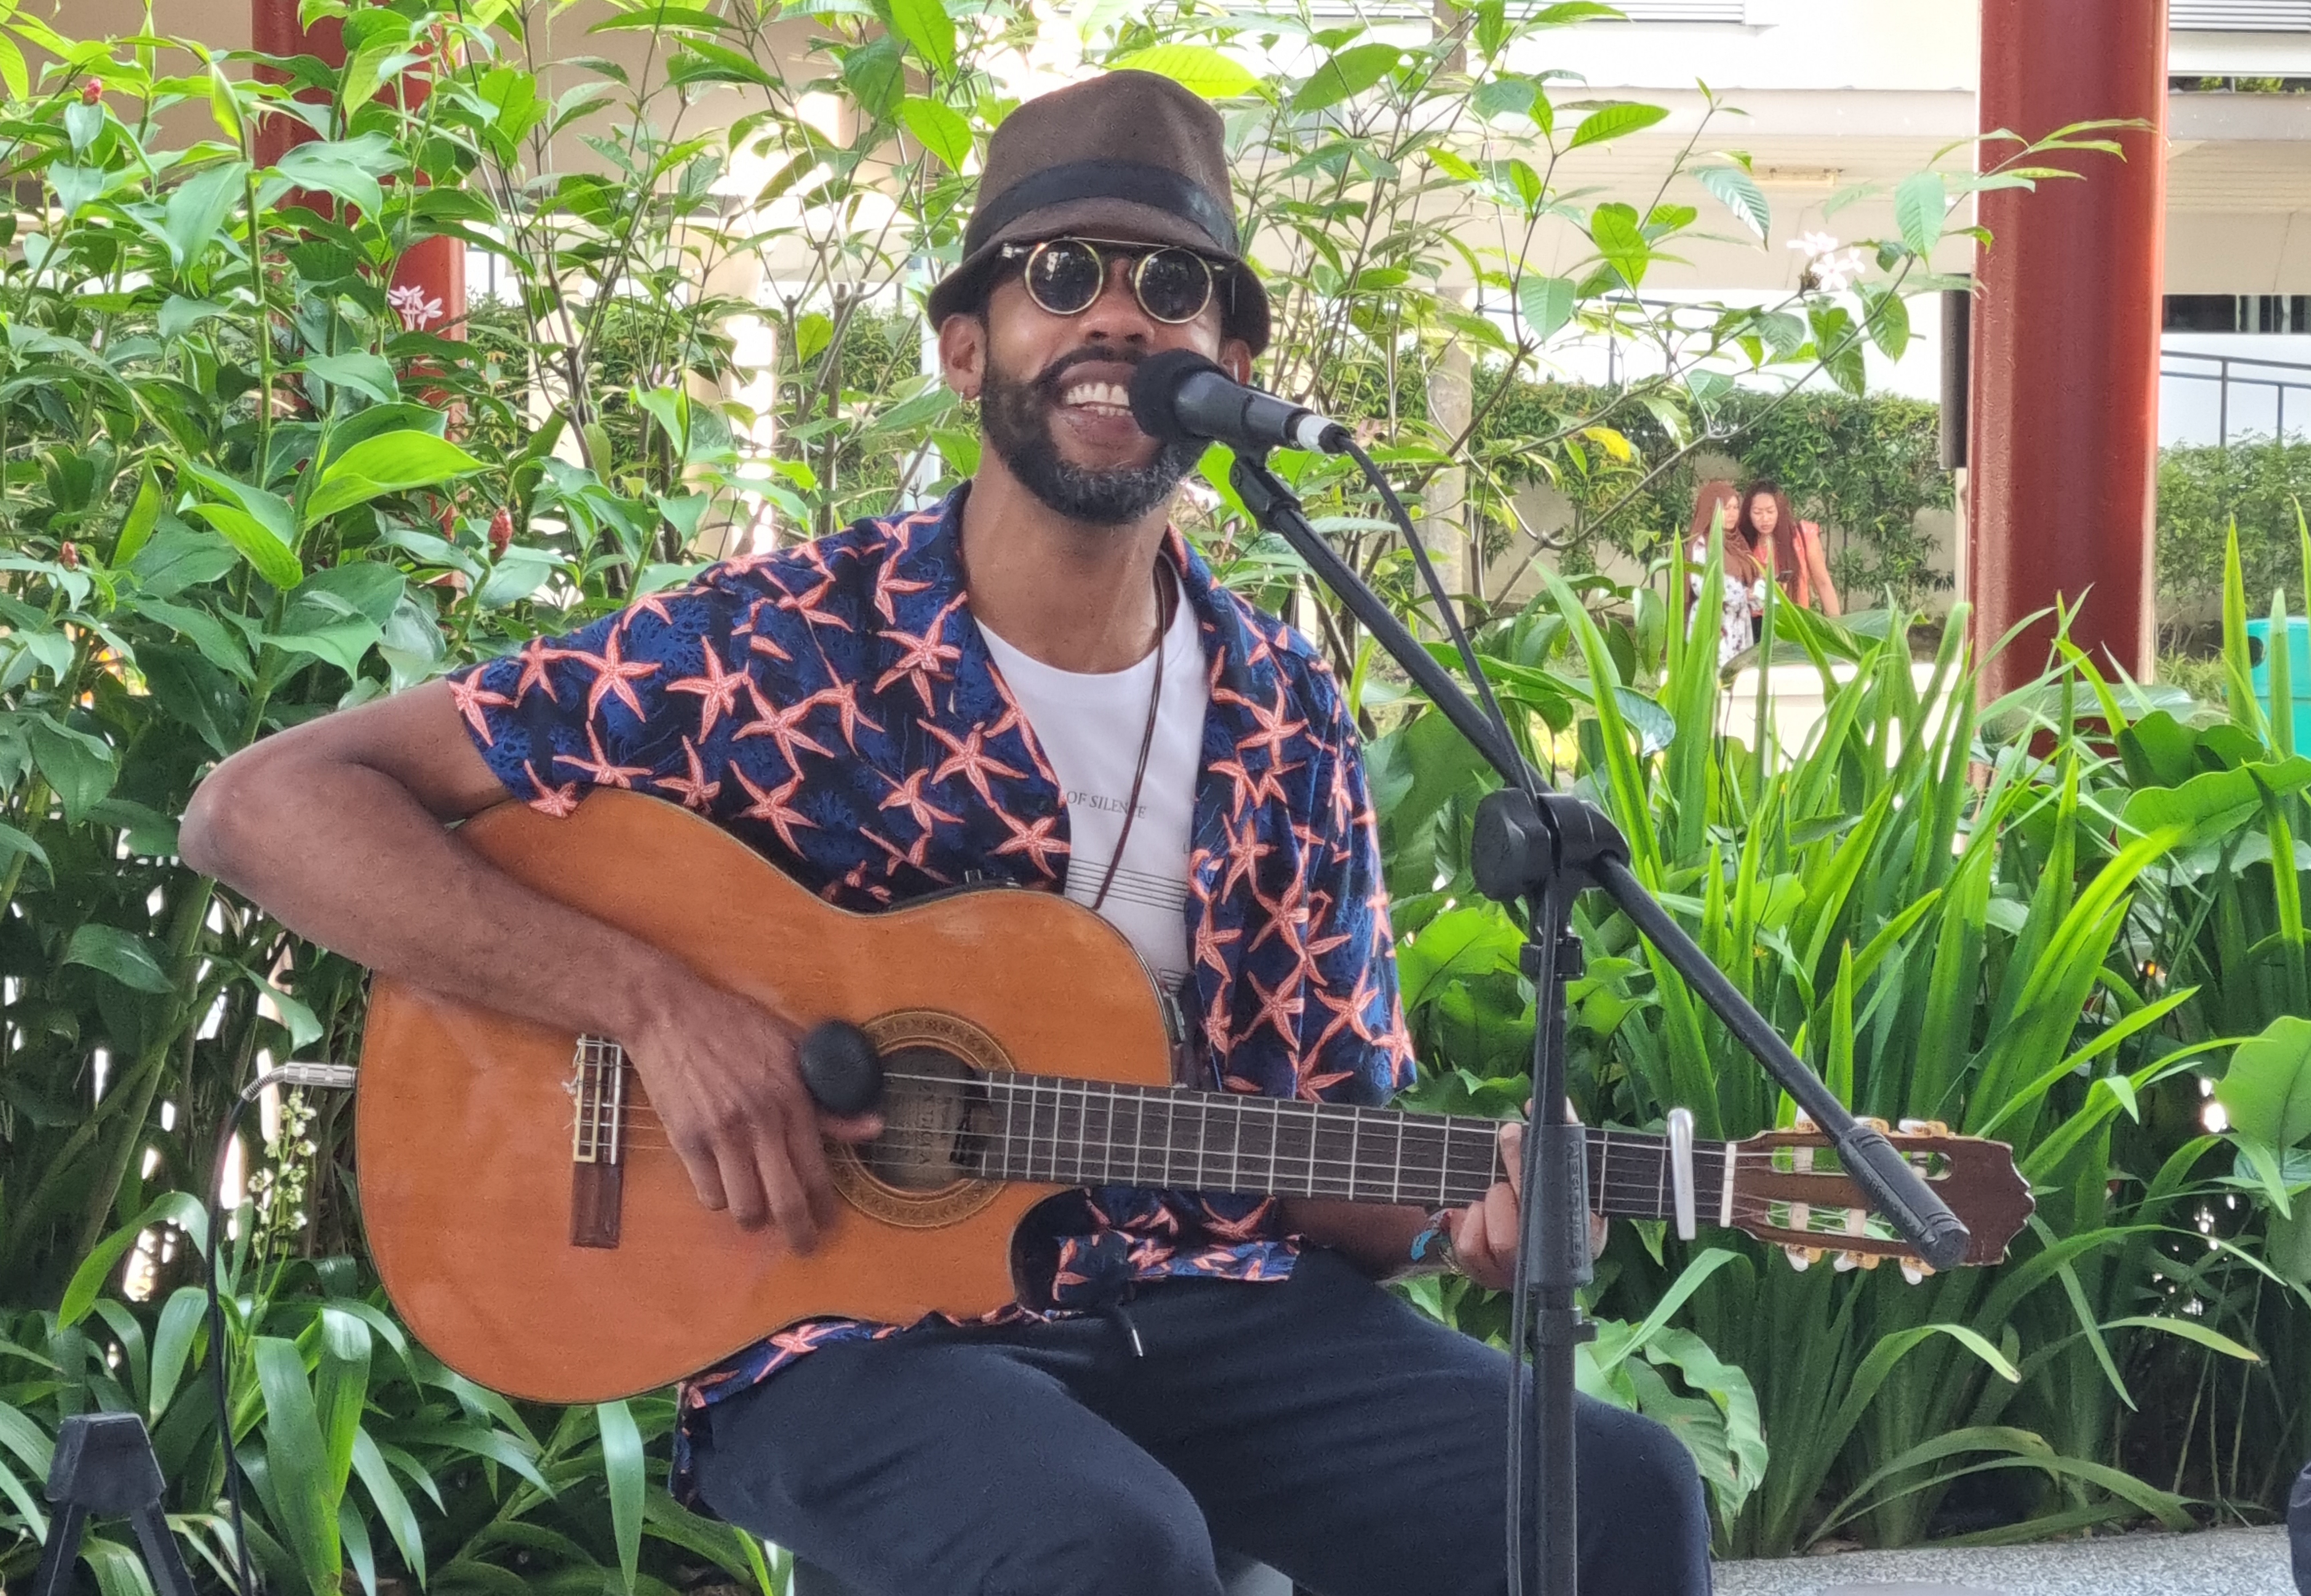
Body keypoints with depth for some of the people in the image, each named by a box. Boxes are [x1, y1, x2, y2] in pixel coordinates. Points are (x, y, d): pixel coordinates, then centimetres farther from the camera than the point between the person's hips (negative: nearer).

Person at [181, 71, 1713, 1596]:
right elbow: (265, 804, -12)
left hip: (1202, 1307, 4)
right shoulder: (775, 648, -9)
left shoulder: (1289, 725, 5)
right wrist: (657, 1000, -22)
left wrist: (1461, 1206, -12)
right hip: (855, 1322, -4)